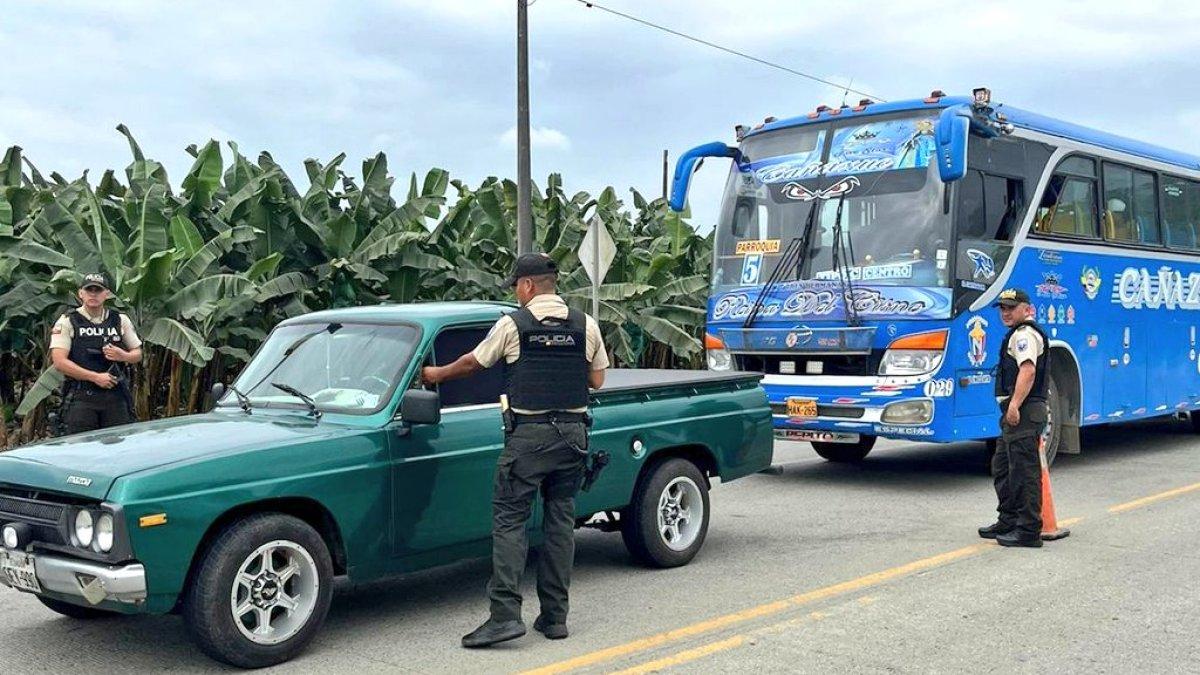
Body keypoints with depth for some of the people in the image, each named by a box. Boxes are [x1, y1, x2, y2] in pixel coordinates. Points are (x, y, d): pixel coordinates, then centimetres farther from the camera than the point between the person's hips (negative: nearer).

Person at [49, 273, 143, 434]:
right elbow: (59, 362, -8)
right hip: (81, 398, -3)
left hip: (116, 396, 3)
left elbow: (138, 354, 18)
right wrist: (95, 377, -14)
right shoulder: (67, 322, 1)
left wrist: (123, 356, -6)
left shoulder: (120, 320, 11)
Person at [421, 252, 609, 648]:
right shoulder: (586, 326, 5)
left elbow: (472, 363, 9)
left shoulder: (512, 325, -3)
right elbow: (597, 381, 10)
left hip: (528, 434, -4)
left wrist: (437, 374, 27)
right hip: (573, 432, 4)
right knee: (561, 520, 9)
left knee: (509, 519, -1)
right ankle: (554, 617, 13)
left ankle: (505, 615, -10)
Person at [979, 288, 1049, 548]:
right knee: (1002, 467, 18)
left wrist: (1014, 406, -31)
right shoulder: (1019, 334, 24)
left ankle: (1028, 531, -6)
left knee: (1024, 472, -9)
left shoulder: (1024, 334, -11)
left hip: (1022, 412, -11)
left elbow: (1028, 371, -25)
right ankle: (1009, 521, 26)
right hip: (1015, 413, 11)